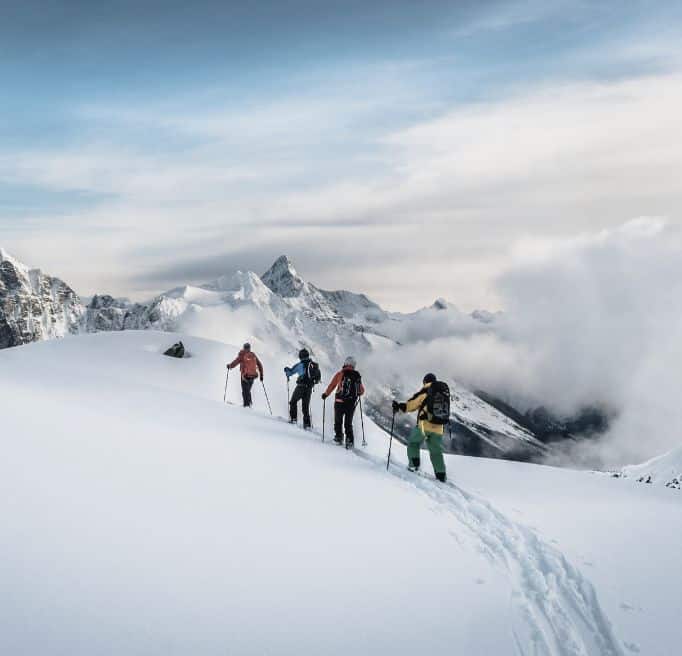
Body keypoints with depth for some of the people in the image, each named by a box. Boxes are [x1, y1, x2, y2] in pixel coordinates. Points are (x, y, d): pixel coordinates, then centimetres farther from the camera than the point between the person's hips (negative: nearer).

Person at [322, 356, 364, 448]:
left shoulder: (340, 374, -6)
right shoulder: (357, 376, 4)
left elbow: (332, 385, -4)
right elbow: (362, 391, 12)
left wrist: (326, 394, 11)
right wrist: (357, 394, 34)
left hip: (340, 402, -3)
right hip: (351, 404, 3)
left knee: (338, 421, 16)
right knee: (348, 424, 13)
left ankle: (339, 437, 13)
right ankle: (349, 441, 4)